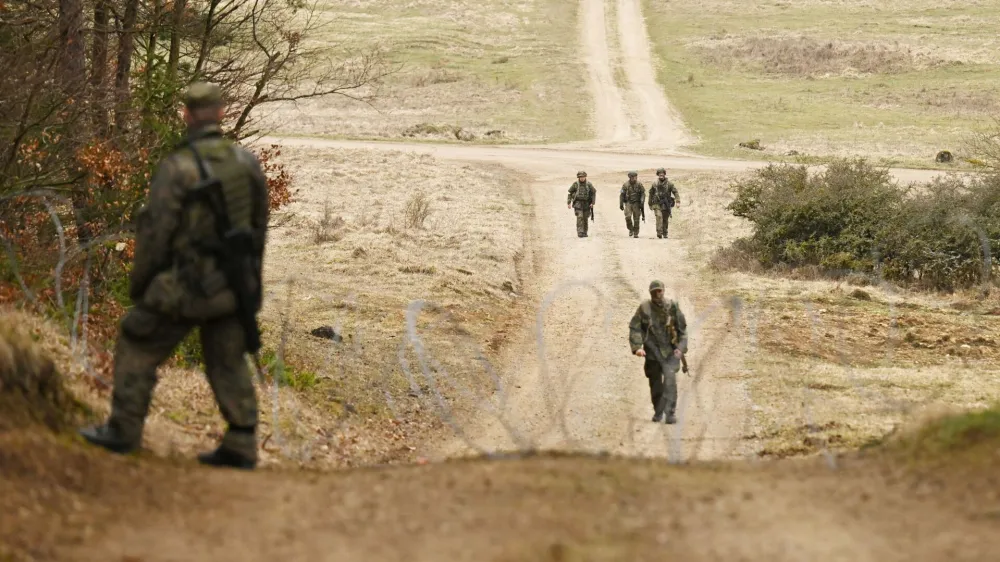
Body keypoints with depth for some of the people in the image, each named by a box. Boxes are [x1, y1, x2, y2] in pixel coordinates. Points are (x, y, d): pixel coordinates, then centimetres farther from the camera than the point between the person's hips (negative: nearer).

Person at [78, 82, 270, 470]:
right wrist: (250, 278, 20)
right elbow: (258, 226, 7)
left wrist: (138, 283, 0)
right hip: (231, 284, 5)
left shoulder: (176, 168, -19)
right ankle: (240, 448, 10)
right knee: (227, 364, 13)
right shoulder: (246, 162, -2)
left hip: (188, 285, -5)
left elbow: (154, 233, -16)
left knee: (138, 347, 11)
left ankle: (123, 432, 15)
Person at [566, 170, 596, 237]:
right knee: (580, 217, -16)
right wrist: (568, 203, -1)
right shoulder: (575, 184, -3)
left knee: (585, 218, 7)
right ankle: (580, 233, -19)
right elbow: (570, 193, 4)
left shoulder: (589, 184, -2)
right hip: (578, 203, -2)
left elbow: (593, 193, 4)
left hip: (586, 204, 2)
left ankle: (584, 233, 21)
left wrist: (592, 203, -5)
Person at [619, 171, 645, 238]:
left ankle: (636, 233, 9)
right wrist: (621, 204, 1)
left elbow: (643, 194, 0)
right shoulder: (625, 185, -2)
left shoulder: (639, 184, -2)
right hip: (628, 202, 0)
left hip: (636, 203, 0)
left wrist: (642, 202, -11)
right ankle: (631, 229, 8)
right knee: (628, 216, -16)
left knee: (636, 219, -1)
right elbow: (622, 195, 3)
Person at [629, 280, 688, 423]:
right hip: (652, 351, 1)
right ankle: (658, 412, 29)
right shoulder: (644, 308, -4)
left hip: (669, 351, -1)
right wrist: (637, 347, -17)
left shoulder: (672, 307, -3)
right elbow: (634, 328, -4)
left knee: (670, 379, -19)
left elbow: (682, 328, 5)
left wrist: (681, 347, -3)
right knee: (655, 383, 9)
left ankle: (670, 413, -21)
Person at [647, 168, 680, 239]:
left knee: (665, 220, 8)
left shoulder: (669, 183, -2)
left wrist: (678, 201, -20)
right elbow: (651, 194, 14)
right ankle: (659, 233, -25)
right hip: (657, 204, -1)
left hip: (666, 205, 1)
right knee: (659, 217, -20)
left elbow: (675, 192, -6)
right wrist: (650, 204, 18)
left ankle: (665, 234, 23)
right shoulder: (654, 184, 2)